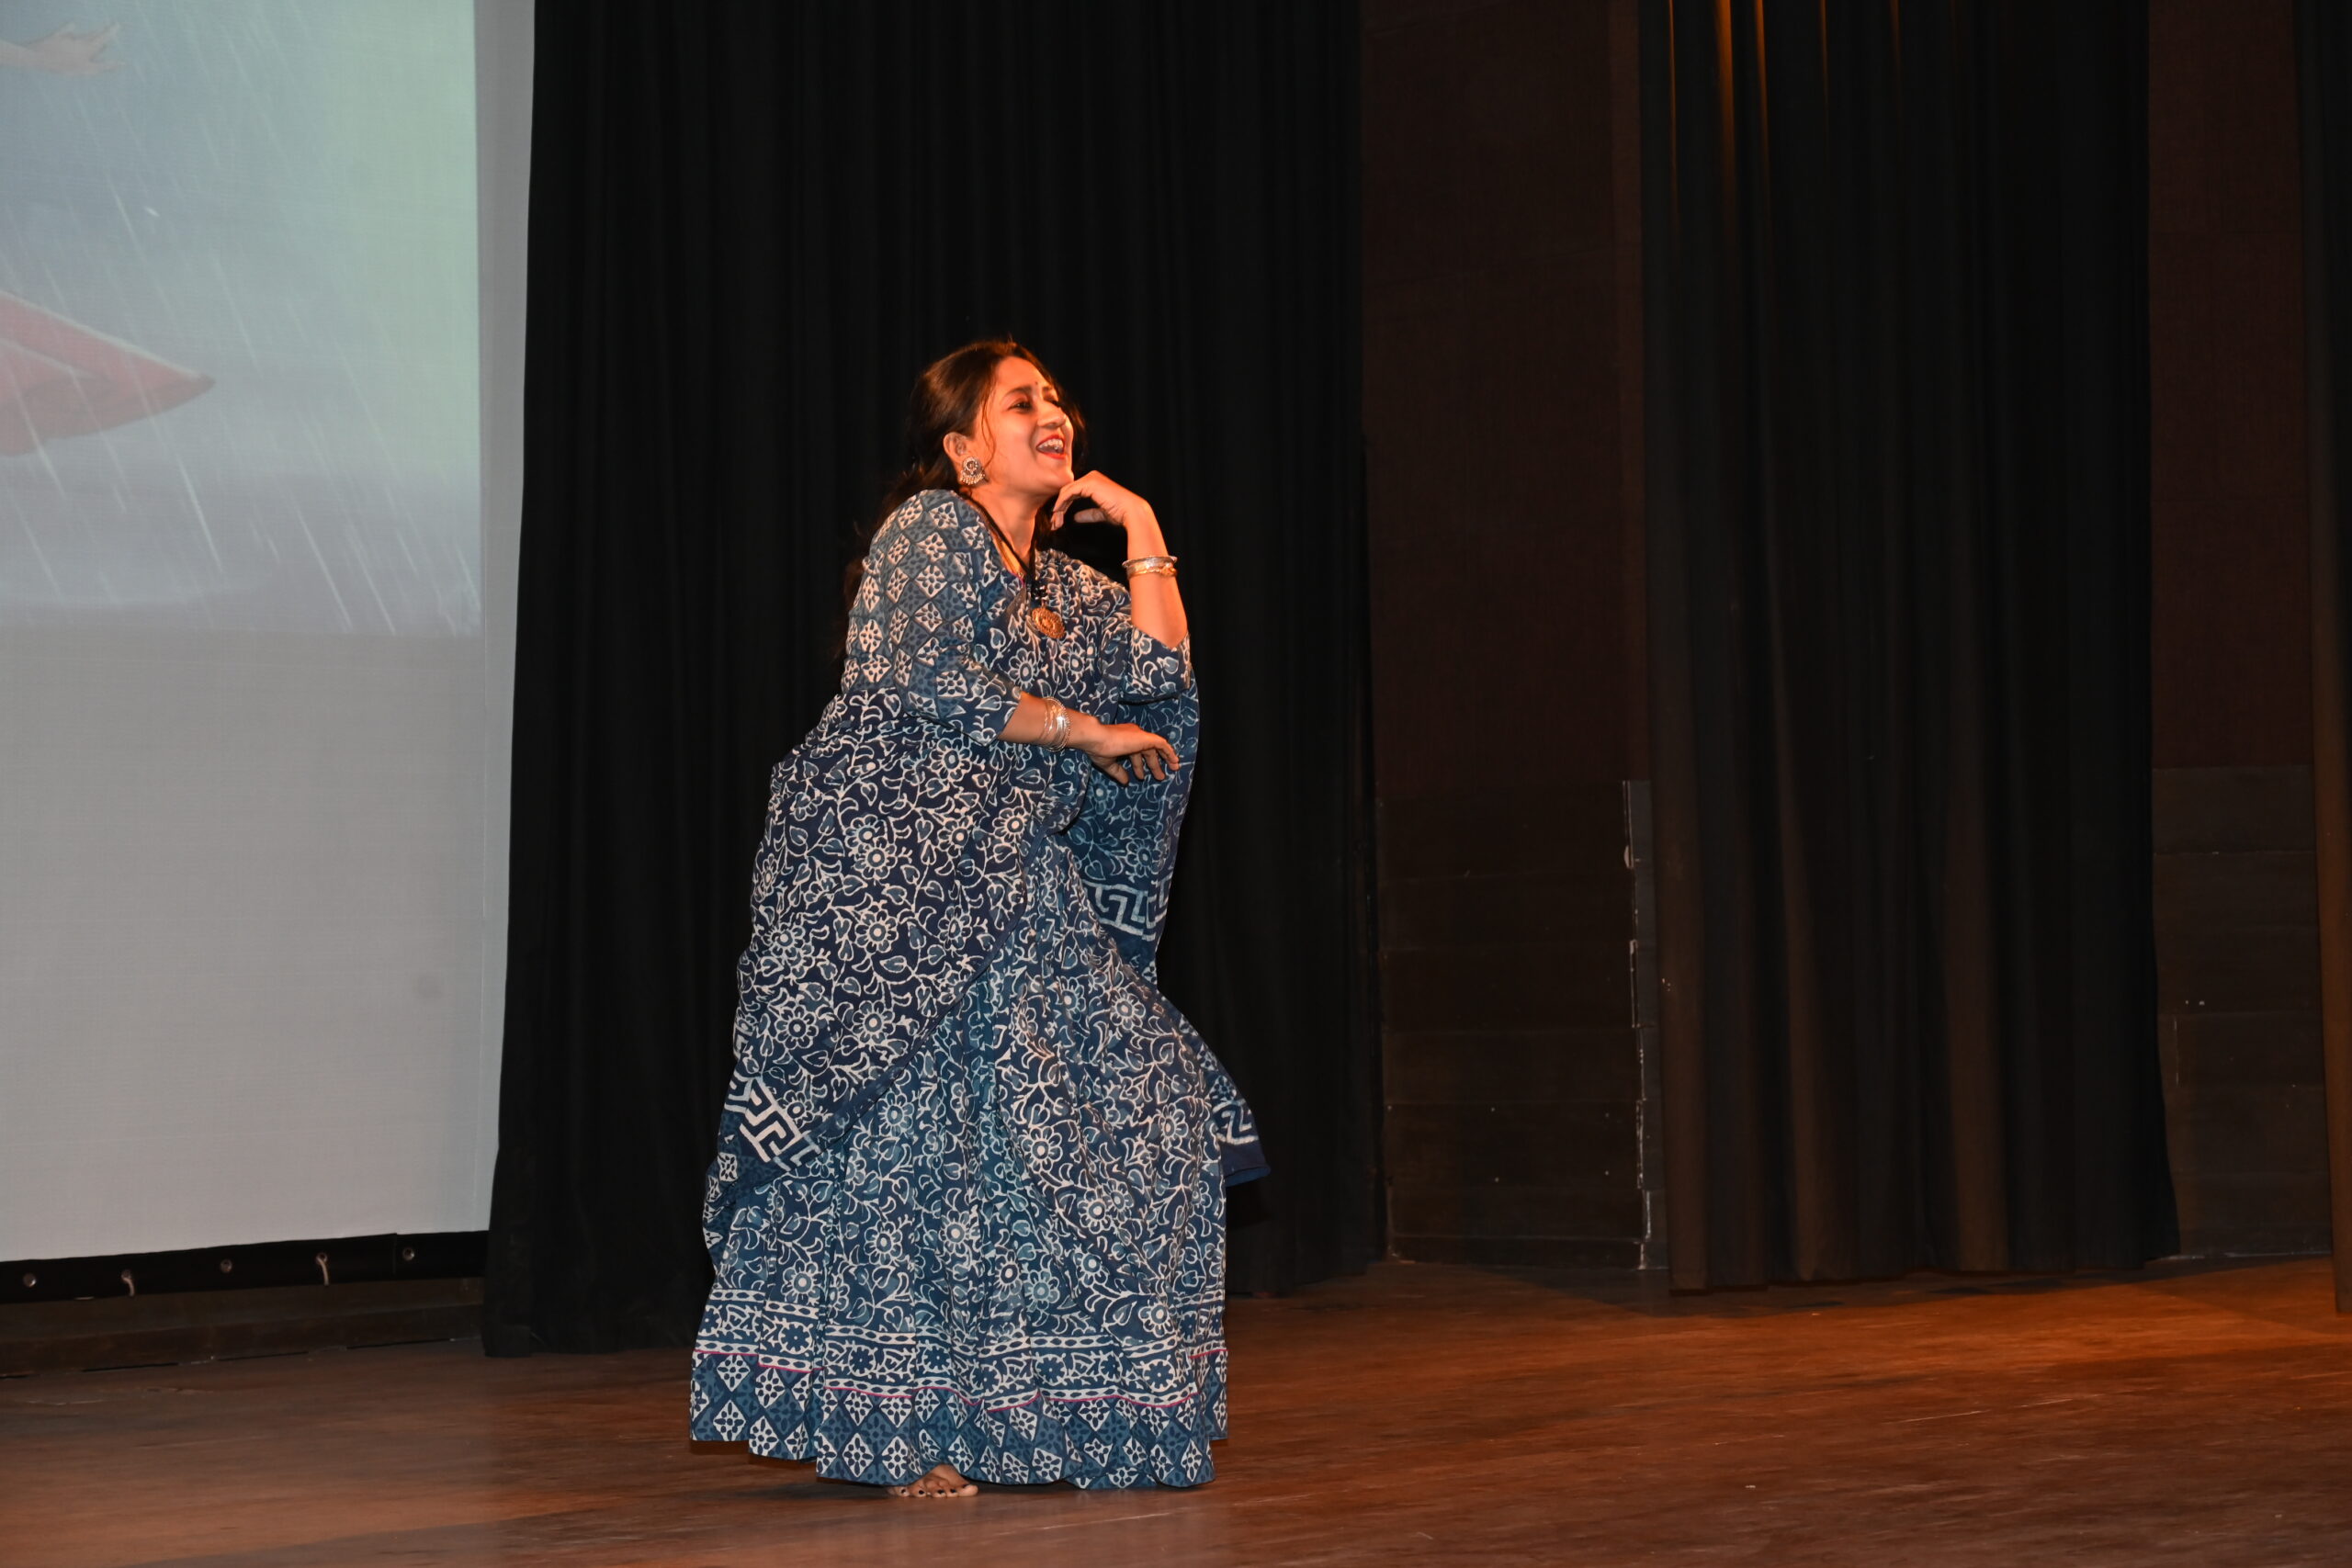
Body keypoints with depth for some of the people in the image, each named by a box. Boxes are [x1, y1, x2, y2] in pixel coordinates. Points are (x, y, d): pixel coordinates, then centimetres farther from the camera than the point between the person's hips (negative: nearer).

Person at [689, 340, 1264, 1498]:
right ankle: (891, 1435, -4)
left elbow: (1160, 677, 4)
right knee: (906, 1132, -10)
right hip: (888, 884, -8)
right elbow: (932, 686, -16)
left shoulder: (1066, 585, 18)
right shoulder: (930, 529, -4)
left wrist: (1143, 532, 6)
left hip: (1011, 895, 8)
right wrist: (1086, 731, -7)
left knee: (1121, 1116, 2)